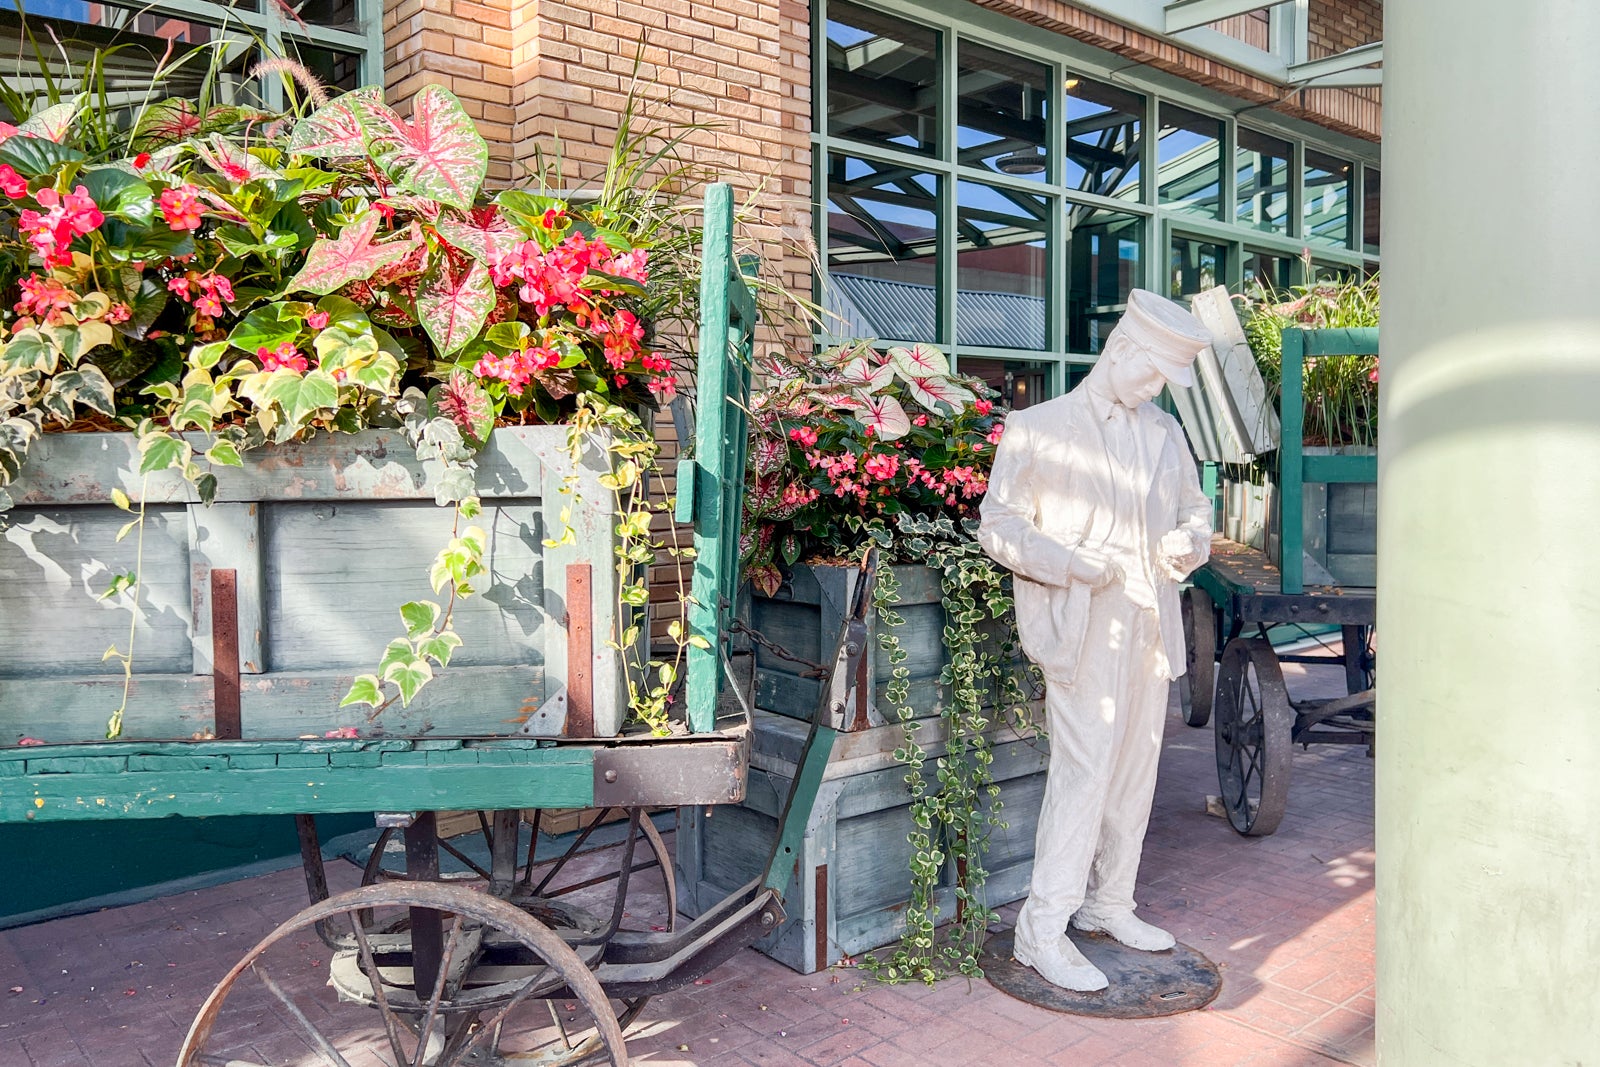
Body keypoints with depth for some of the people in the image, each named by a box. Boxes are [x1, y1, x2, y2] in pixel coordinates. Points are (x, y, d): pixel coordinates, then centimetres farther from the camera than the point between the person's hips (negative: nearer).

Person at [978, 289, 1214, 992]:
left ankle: (1109, 904, 27)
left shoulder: (1166, 433, 16)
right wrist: (1073, 566, -18)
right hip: (1081, 626, -6)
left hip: (1151, 628, 6)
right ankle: (1043, 930, -1)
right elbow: (999, 525, -5)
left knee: (1135, 773, 11)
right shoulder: (1038, 429, -1)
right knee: (1084, 771, -10)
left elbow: (1194, 508, 25)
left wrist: (1189, 543, 1)